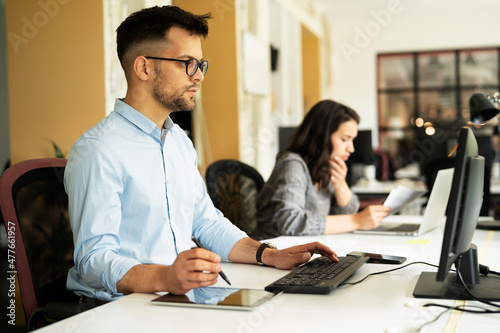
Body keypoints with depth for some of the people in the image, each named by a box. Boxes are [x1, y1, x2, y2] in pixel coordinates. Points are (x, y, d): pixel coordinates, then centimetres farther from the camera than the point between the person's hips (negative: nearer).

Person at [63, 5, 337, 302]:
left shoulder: (180, 141, 15)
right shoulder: (98, 150, -14)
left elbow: (207, 222, 20)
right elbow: (93, 259, -21)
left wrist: (270, 255, 6)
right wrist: (164, 278, -38)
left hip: (181, 299, 8)